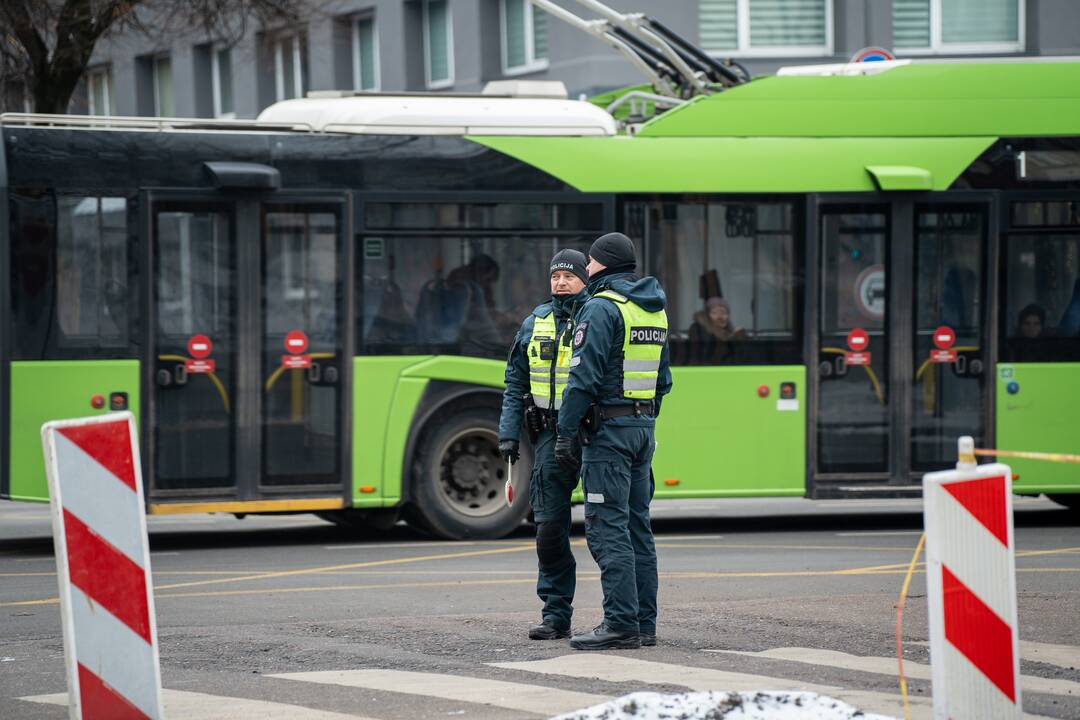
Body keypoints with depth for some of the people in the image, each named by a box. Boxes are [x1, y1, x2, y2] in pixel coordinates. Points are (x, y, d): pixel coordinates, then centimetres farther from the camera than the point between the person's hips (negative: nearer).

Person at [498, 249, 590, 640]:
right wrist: (509, 435, 7)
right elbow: (516, 384, 15)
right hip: (551, 435, 4)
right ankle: (556, 613, 8)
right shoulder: (536, 323, 12)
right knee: (549, 526, 1)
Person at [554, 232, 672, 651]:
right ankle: (644, 624, 13)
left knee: (607, 527, -9)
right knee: (637, 526, 12)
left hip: (610, 427, -9)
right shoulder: (655, 310, 16)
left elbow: (584, 376, -17)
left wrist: (566, 433, -15)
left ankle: (621, 624, -14)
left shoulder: (602, 308, -12)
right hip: (643, 428, 9)